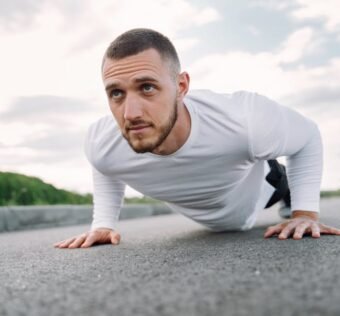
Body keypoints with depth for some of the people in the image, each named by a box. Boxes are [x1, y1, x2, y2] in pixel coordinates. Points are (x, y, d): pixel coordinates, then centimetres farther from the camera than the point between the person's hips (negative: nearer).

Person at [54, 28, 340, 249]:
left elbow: (307, 134, -24)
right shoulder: (101, 145, -38)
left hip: (255, 186, -3)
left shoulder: (246, 121, -48)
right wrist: (103, 223, -18)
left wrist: (306, 211, -28)